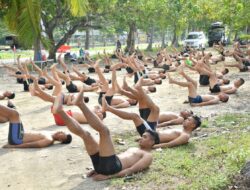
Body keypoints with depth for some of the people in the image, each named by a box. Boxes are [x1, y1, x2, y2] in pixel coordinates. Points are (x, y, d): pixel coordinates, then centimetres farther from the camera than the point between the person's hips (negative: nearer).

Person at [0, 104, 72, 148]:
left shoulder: (49, 140, -22)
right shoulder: (49, 135, 7)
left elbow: (31, 145, -24)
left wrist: (13, 146, -23)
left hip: (16, 139, -9)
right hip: (21, 135, 9)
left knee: (14, 113, -16)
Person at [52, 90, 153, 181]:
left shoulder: (147, 156, 10)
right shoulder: (132, 149, 38)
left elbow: (131, 170, -6)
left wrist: (109, 176, -18)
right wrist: (98, 168, 14)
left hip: (112, 166, -8)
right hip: (102, 163, 8)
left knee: (104, 130, -21)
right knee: (84, 133, -1)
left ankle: (80, 103, -30)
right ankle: (60, 110, -18)